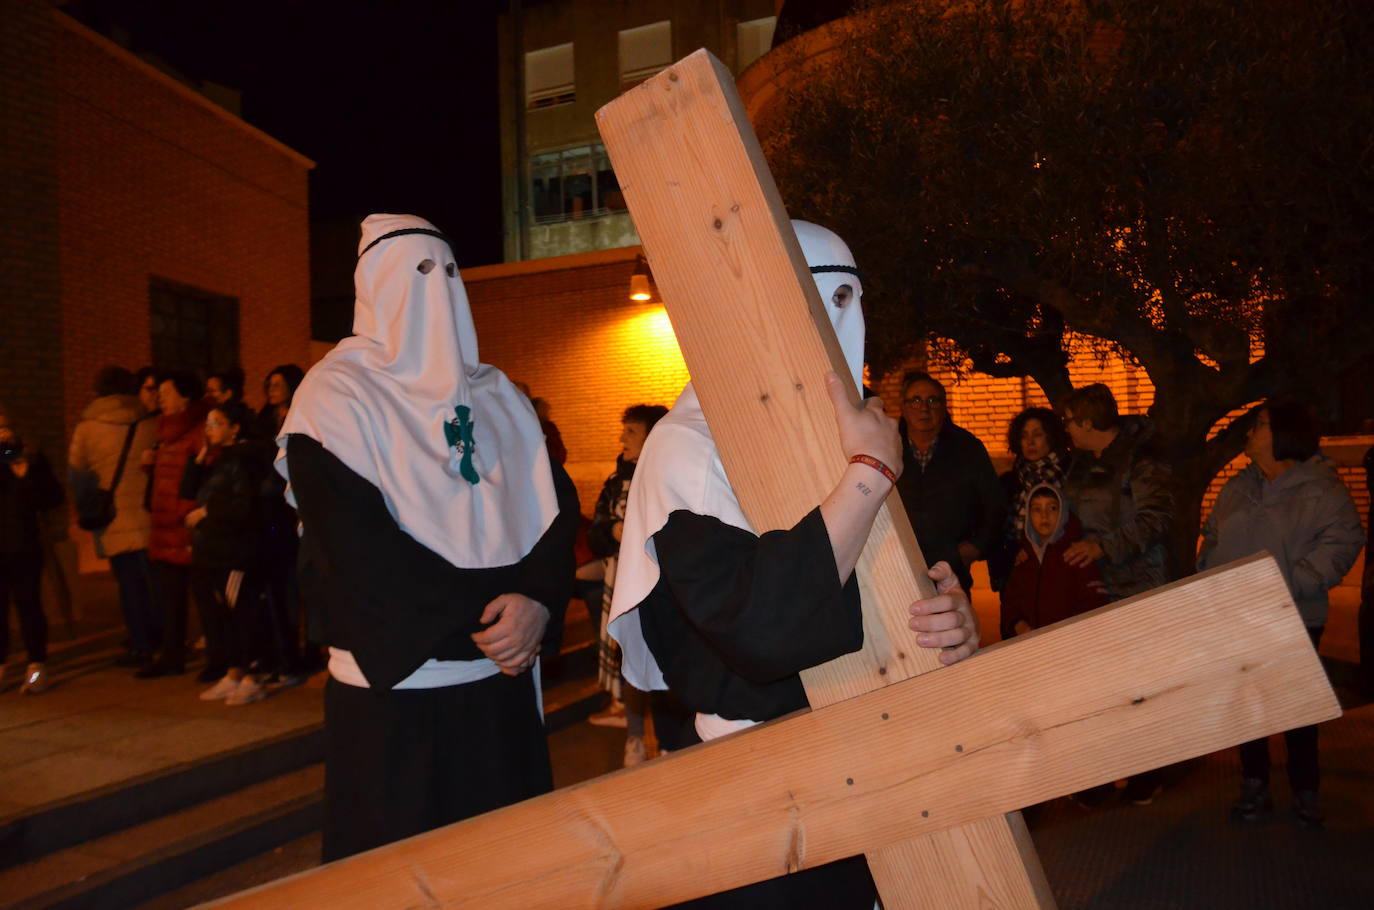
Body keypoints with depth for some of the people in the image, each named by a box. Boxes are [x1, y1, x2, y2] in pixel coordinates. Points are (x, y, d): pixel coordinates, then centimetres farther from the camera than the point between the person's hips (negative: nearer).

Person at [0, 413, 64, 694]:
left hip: (24, 547, -1)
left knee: (28, 605, 0)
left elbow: (53, 498, 0)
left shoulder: (32, 459, 7)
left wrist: (28, 476, -12)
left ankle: (37, 667, 4)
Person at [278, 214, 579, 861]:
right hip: (394, 682, -4)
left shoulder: (497, 397, 11)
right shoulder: (336, 395, -5)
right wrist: (480, 617, -15)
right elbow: (353, 546, -15)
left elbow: (556, 505, 3)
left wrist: (537, 599, -16)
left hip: (501, 677, 5)